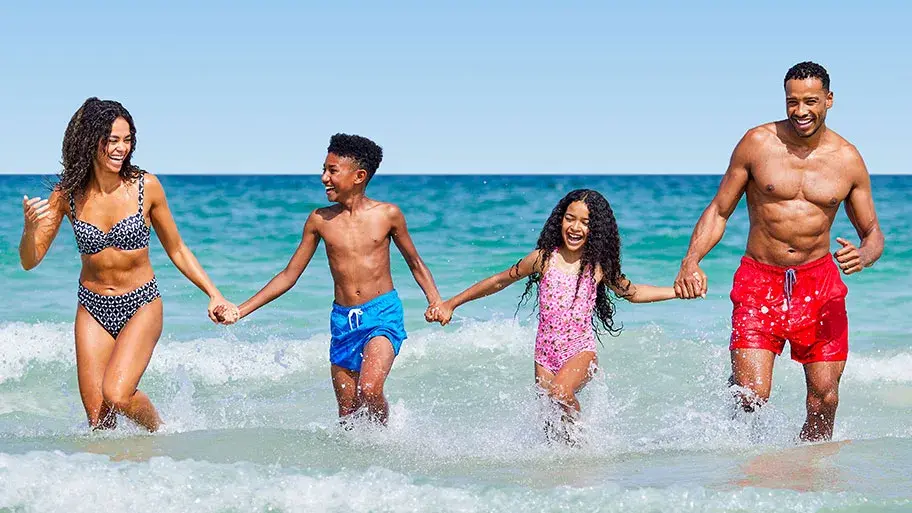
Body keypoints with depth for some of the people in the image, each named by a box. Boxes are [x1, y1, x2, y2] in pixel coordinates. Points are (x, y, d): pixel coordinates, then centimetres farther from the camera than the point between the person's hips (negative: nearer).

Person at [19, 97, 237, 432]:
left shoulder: (146, 187, -9)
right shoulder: (67, 194, -6)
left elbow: (177, 250, 4)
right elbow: (30, 261, -3)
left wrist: (214, 294, -2)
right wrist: (30, 227, -23)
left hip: (141, 305, -2)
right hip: (93, 307, 2)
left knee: (117, 395, -22)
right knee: (97, 417, -2)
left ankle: (159, 433, 8)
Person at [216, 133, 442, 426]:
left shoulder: (387, 214, -1)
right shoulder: (319, 220, 4)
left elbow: (414, 263, 14)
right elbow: (289, 276, 10)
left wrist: (436, 301, -3)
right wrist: (240, 310, 5)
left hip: (382, 314, -3)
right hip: (342, 321, 3)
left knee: (369, 390, -24)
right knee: (347, 411, 3)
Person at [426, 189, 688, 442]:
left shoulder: (599, 265, 0)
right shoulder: (545, 258, -2)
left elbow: (631, 292, 18)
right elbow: (499, 281, 8)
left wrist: (678, 291, 10)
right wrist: (450, 304, 10)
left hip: (581, 350, -2)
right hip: (545, 354, 2)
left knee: (561, 391, -31)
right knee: (551, 419, 3)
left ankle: (579, 440, -9)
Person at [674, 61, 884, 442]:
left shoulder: (848, 160, 2)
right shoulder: (758, 143, -2)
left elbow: (873, 233, 10)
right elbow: (719, 211, 4)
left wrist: (863, 255, -15)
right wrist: (691, 261, -13)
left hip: (819, 283, 2)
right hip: (759, 282, -1)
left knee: (824, 401, -1)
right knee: (752, 397, -13)